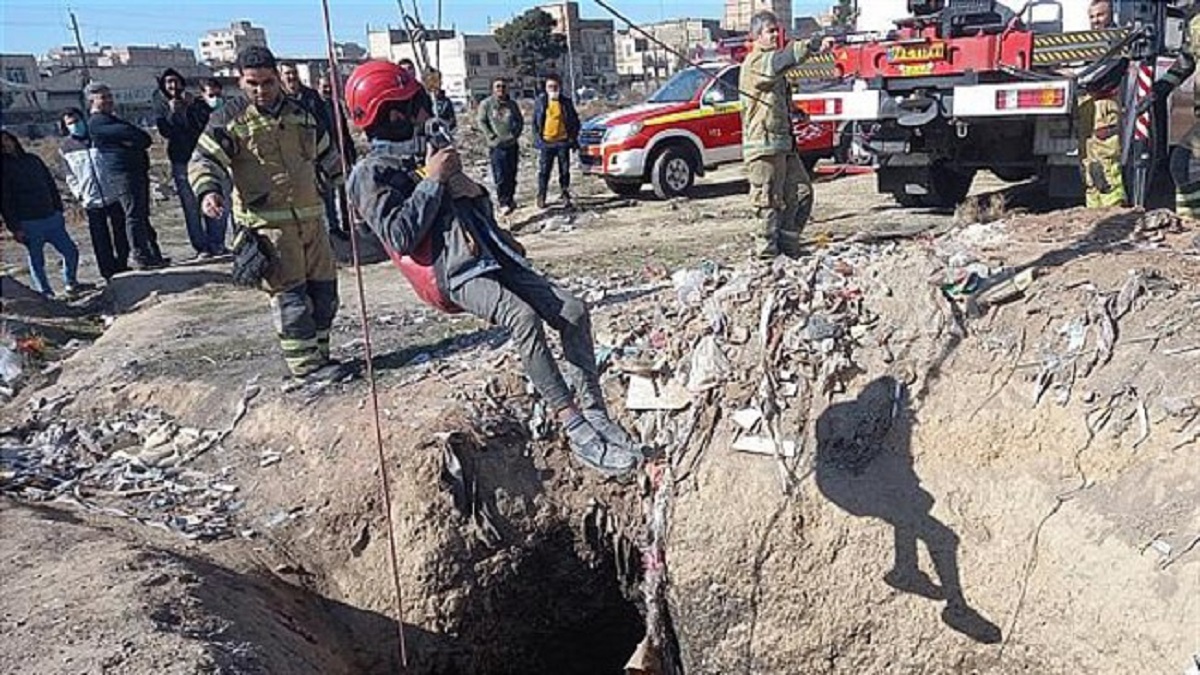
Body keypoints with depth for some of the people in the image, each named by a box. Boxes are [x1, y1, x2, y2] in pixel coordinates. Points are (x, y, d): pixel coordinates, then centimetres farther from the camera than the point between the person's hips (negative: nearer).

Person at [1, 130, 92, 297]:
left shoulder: (33, 159, 11)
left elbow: (51, 185, 16)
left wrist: (59, 210, 11)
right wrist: (14, 228, -13)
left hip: (52, 218, 5)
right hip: (28, 225, -5)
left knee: (71, 251, 7)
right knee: (37, 261, 4)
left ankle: (71, 283, 24)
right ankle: (45, 292, 14)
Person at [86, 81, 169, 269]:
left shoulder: (111, 118, 26)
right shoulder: (97, 121, -3)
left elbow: (146, 139, 15)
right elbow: (129, 132, -18)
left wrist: (133, 141, -4)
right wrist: (139, 138, -1)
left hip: (137, 170, 10)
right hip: (123, 171, -10)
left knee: (142, 215, 10)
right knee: (134, 215, -10)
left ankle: (154, 255, 14)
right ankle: (142, 257, -10)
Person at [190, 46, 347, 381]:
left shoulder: (300, 112, 14)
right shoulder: (229, 118, -3)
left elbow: (325, 152, 27)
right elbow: (204, 159, -8)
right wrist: (208, 190, -26)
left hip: (310, 214, 6)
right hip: (267, 221, -6)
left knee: (324, 285, 9)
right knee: (290, 292, -9)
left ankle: (318, 351, 22)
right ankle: (305, 363, -1)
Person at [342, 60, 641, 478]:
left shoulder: (426, 156, 27)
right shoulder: (371, 175, 3)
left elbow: (483, 215, 29)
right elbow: (400, 236, -13)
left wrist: (472, 191, 6)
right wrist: (432, 182, -7)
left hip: (491, 257, 8)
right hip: (452, 273, -8)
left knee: (573, 311, -10)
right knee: (523, 317, -33)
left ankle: (595, 413, -9)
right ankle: (575, 428, -30)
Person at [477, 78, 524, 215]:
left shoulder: (512, 104, 10)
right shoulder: (486, 104, 0)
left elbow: (520, 121, 15)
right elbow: (481, 121, 1)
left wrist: (515, 134, 0)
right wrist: (491, 136, -9)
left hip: (512, 144, 4)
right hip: (496, 145, -3)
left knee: (512, 174, 7)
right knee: (500, 176, -8)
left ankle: (509, 199, 20)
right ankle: (503, 202, -2)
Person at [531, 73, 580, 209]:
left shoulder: (566, 102, 4)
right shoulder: (540, 101, 4)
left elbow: (575, 121, 9)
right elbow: (535, 121, 8)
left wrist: (573, 138, 2)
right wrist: (537, 137, 0)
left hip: (563, 141, 1)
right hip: (546, 142, 0)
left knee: (564, 170, 6)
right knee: (544, 171, 1)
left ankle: (566, 196, 16)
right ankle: (541, 197, 8)